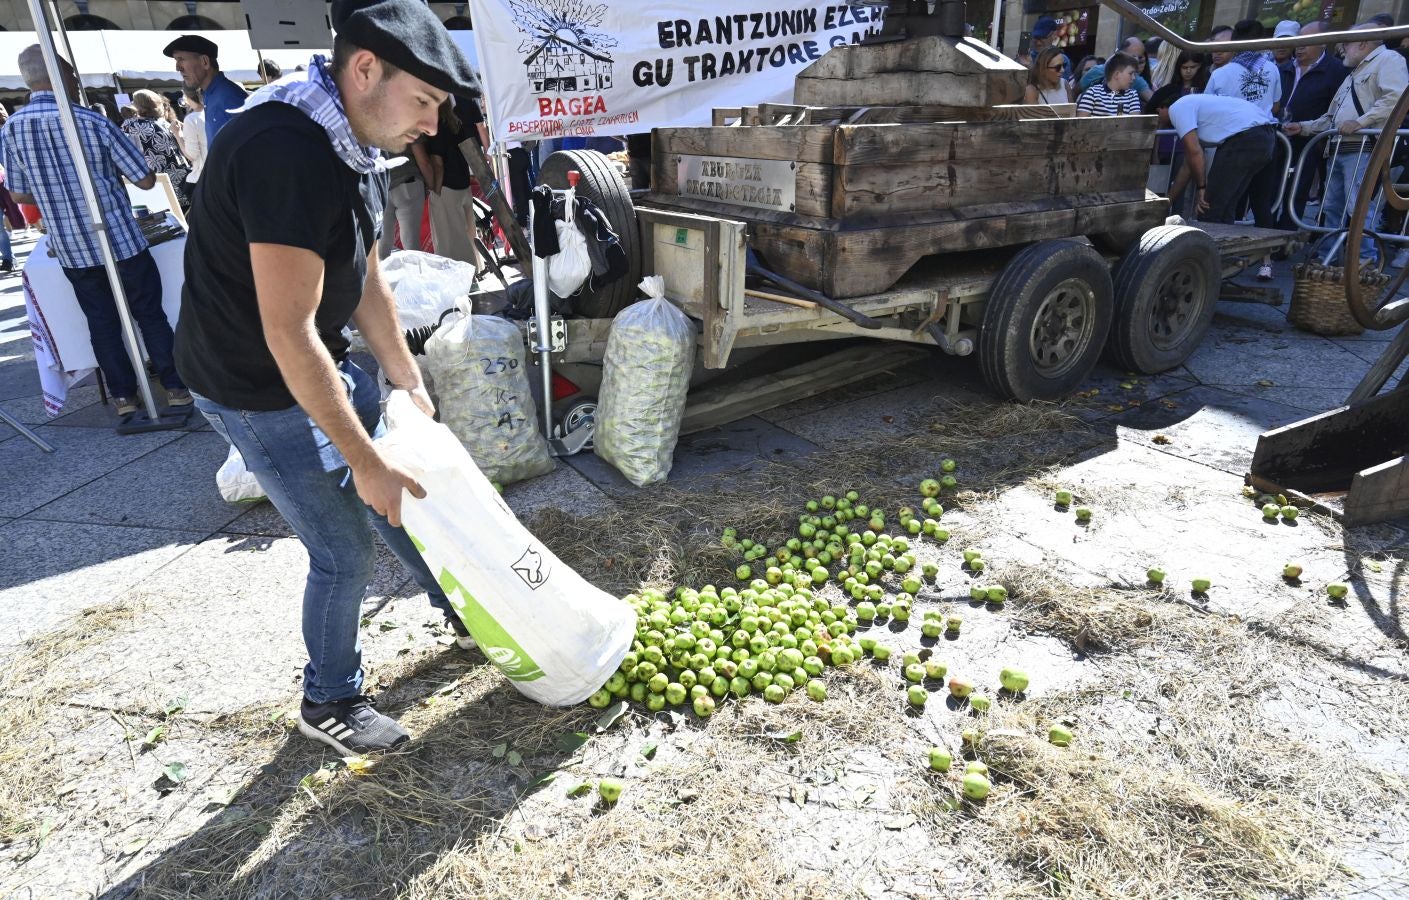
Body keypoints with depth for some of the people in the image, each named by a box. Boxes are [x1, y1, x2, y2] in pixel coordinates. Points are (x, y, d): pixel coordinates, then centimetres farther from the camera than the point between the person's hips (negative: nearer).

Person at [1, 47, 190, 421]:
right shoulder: (93, 123, -13)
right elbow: (146, 179, -9)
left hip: (70, 249, 4)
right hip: (121, 241, -3)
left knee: (102, 324, 12)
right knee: (150, 316, 7)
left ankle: (123, 395, 17)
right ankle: (176, 387, 11)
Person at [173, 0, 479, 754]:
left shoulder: (352, 144, 0)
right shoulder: (286, 152, -31)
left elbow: (366, 277, 8)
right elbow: (288, 333, -31)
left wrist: (409, 383, 10)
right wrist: (363, 460, -25)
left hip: (325, 363, 9)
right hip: (260, 391, -9)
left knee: (401, 493, 18)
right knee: (345, 552, 1)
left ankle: (464, 614, 40)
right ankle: (328, 703, 26)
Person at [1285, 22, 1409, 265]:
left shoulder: (1388, 60, 0)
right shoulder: (1355, 74, 31)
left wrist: (1360, 122, -20)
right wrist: (1303, 127, 24)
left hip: (1364, 148, -10)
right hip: (1339, 150, 10)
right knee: (1331, 206, 9)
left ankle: (1367, 261, -14)